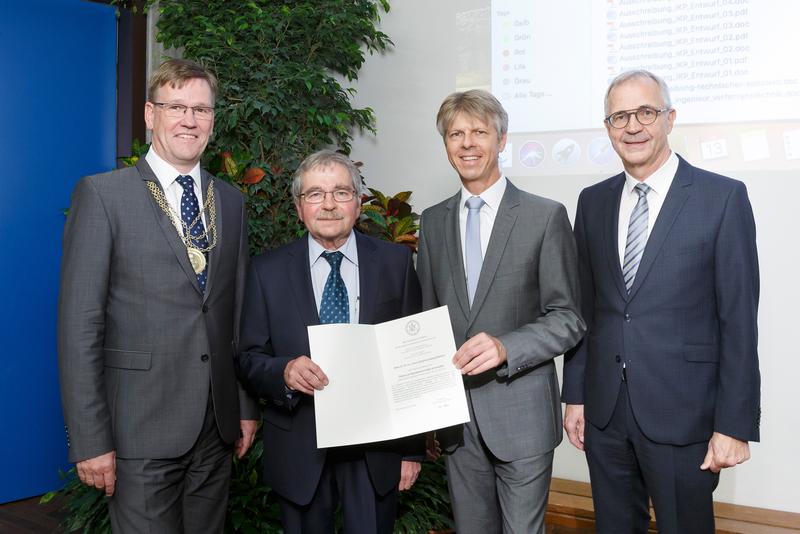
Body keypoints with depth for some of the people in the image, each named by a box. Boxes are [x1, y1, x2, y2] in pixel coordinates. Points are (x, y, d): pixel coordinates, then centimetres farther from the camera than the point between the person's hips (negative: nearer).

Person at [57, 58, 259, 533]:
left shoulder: (231, 201, 10)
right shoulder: (102, 195, -6)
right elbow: (79, 323, -10)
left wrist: (247, 406, 11)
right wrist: (90, 439, -13)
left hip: (217, 426, 5)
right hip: (141, 429, -4)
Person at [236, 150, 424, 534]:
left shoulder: (396, 262, -1)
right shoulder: (268, 271, 0)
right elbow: (249, 359, 1)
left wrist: (412, 448, 0)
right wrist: (285, 372, -21)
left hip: (376, 448, 0)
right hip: (298, 451, 1)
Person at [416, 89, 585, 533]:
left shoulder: (545, 217, -5)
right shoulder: (433, 221, 9)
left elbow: (568, 318, -6)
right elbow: (428, 313, 12)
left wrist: (505, 346, -23)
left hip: (520, 413, -4)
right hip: (455, 415, 4)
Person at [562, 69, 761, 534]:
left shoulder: (723, 197, -7)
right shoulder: (593, 201, 7)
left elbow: (739, 320, -8)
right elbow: (584, 307, 10)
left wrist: (736, 425, -10)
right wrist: (575, 394, 8)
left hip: (682, 413, -4)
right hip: (604, 411, 4)